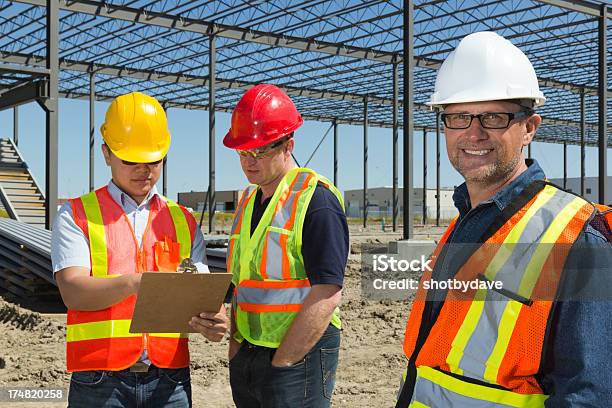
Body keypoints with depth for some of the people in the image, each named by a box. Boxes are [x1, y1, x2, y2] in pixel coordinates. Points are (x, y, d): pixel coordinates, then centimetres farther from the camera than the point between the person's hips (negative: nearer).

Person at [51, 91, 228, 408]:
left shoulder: (184, 222, 13)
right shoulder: (76, 216, 3)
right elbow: (73, 292, -10)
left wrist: (210, 321, -17)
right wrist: (133, 283, -27)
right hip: (100, 380, -2)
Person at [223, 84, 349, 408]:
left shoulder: (315, 200, -12)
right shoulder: (248, 202, 13)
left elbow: (327, 296, -18)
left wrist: (281, 362, -15)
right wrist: (236, 348, 8)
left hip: (298, 359, -7)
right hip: (246, 357, 7)